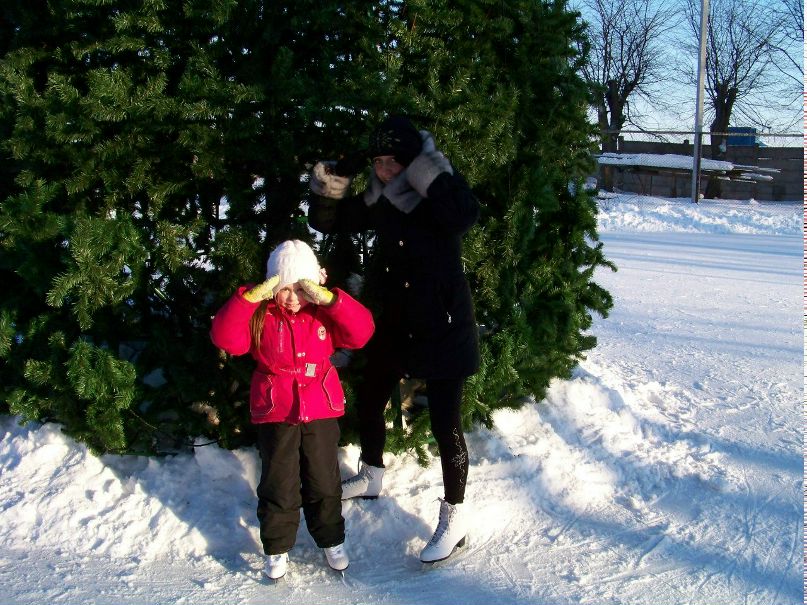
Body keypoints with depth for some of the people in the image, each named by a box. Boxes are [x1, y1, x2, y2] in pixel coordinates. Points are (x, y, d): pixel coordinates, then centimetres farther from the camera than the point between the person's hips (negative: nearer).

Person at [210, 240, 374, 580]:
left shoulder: (325, 312, -3)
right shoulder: (260, 315, -5)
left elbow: (361, 331, -16)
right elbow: (225, 337, -19)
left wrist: (328, 299, -27)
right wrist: (249, 297, -27)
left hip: (321, 410, 1)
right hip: (275, 411, -1)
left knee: (324, 482, 11)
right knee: (279, 485, 7)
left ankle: (331, 541, 30)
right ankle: (277, 549, 23)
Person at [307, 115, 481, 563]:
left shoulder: (436, 195, -15)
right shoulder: (379, 200, 2)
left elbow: (465, 216, -38)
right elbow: (326, 220, 9)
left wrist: (428, 169, -32)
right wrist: (330, 183, -10)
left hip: (443, 327, -7)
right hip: (394, 322, 7)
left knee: (444, 424, -6)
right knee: (368, 399, 20)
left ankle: (455, 519, 10)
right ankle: (371, 478, 45)